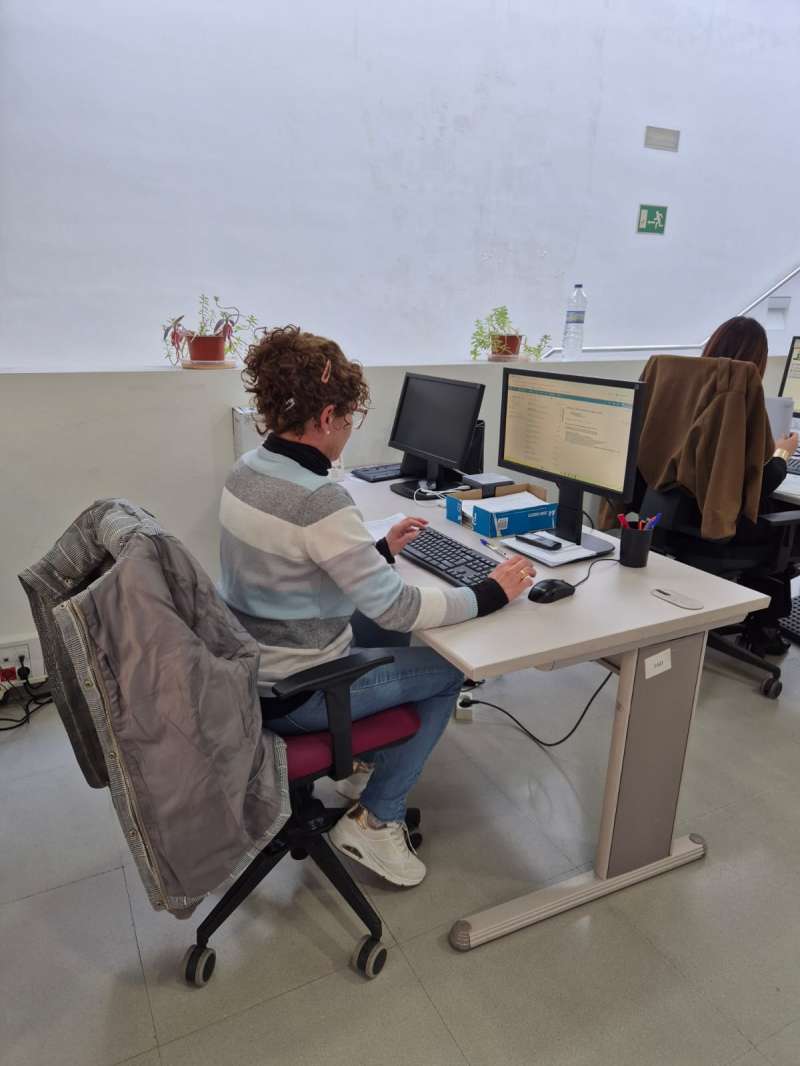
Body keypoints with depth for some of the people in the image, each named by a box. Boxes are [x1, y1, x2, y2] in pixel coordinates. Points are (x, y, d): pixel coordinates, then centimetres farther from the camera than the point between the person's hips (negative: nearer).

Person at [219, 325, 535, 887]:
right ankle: (375, 819, 15)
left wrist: (380, 549, 15)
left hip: (244, 666, 9)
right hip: (291, 693, -9)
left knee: (387, 634, 27)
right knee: (448, 668, 8)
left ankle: (367, 755, 39)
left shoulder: (247, 470, -1)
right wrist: (492, 594, -13)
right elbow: (398, 607, -26)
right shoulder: (319, 500, -29)